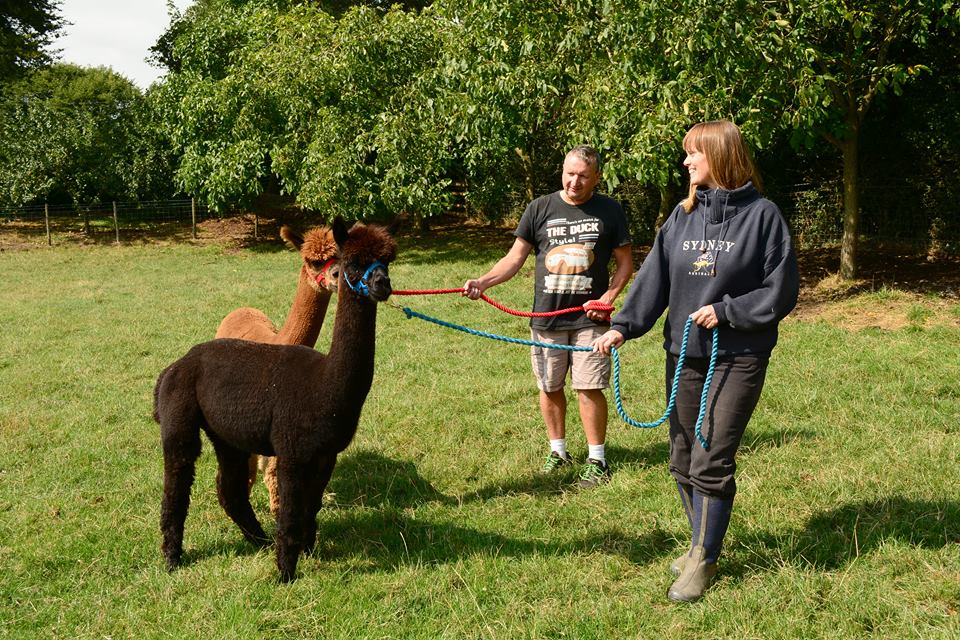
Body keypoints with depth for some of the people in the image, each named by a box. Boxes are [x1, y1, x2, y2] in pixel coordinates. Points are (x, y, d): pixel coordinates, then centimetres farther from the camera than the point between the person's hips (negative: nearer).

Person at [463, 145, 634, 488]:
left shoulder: (609, 211, 1)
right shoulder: (540, 208, 2)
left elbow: (625, 263, 6)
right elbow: (515, 257, 0)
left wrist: (608, 297, -8)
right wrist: (483, 282, -14)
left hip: (589, 318, -2)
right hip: (546, 317, 2)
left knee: (589, 389, -3)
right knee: (550, 388, 10)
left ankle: (596, 459, 11)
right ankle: (557, 451, 28)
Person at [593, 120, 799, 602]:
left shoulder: (762, 214, -6)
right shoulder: (684, 214, 7)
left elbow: (780, 291, -6)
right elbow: (654, 277, 1)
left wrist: (726, 311, -15)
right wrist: (623, 326, -11)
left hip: (738, 358, -5)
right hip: (684, 354, 5)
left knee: (712, 462, -6)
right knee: (683, 460, 10)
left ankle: (702, 561, 9)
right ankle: (704, 544, 28)